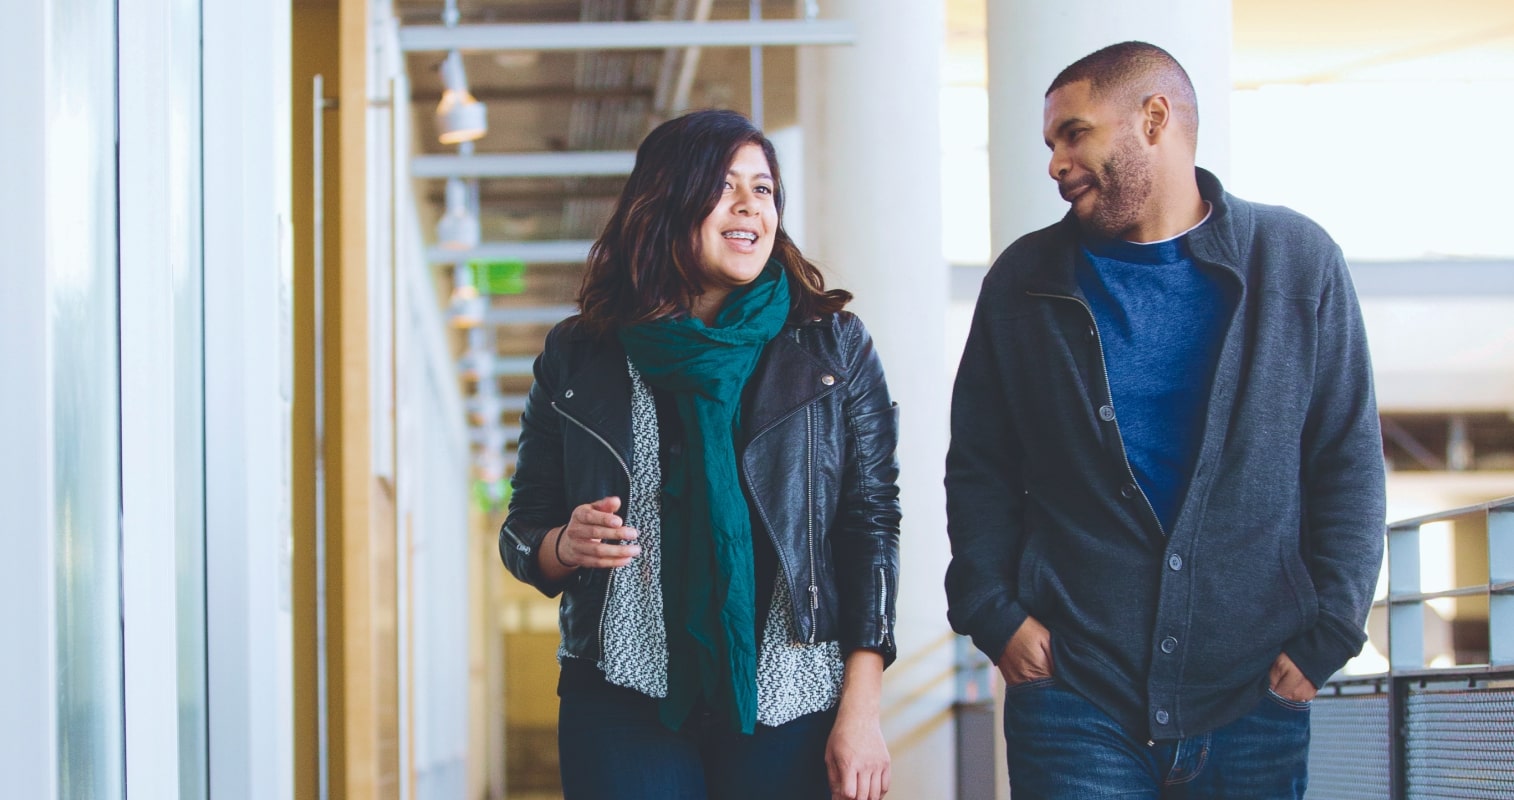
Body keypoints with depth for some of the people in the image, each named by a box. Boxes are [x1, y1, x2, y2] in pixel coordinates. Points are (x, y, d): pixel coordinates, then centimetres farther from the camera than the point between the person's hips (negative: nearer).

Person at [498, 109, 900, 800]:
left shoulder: (833, 347, 4)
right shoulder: (577, 356, 5)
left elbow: (870, 528, 0)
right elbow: (523, 533, 11)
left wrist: (861, 711, -7)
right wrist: (567, 547, -13)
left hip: (790, 709, 0)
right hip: (624, 701, 1)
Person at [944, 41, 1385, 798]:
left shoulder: (1298, 262, 3)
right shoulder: (1025, 281, 6)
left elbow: (1349, 464, 3)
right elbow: (978, 469, 9)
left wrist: (1326, 635, -4)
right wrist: (994, 613, -3)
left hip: (1253, 700, 0)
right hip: (1073, 699, 0)